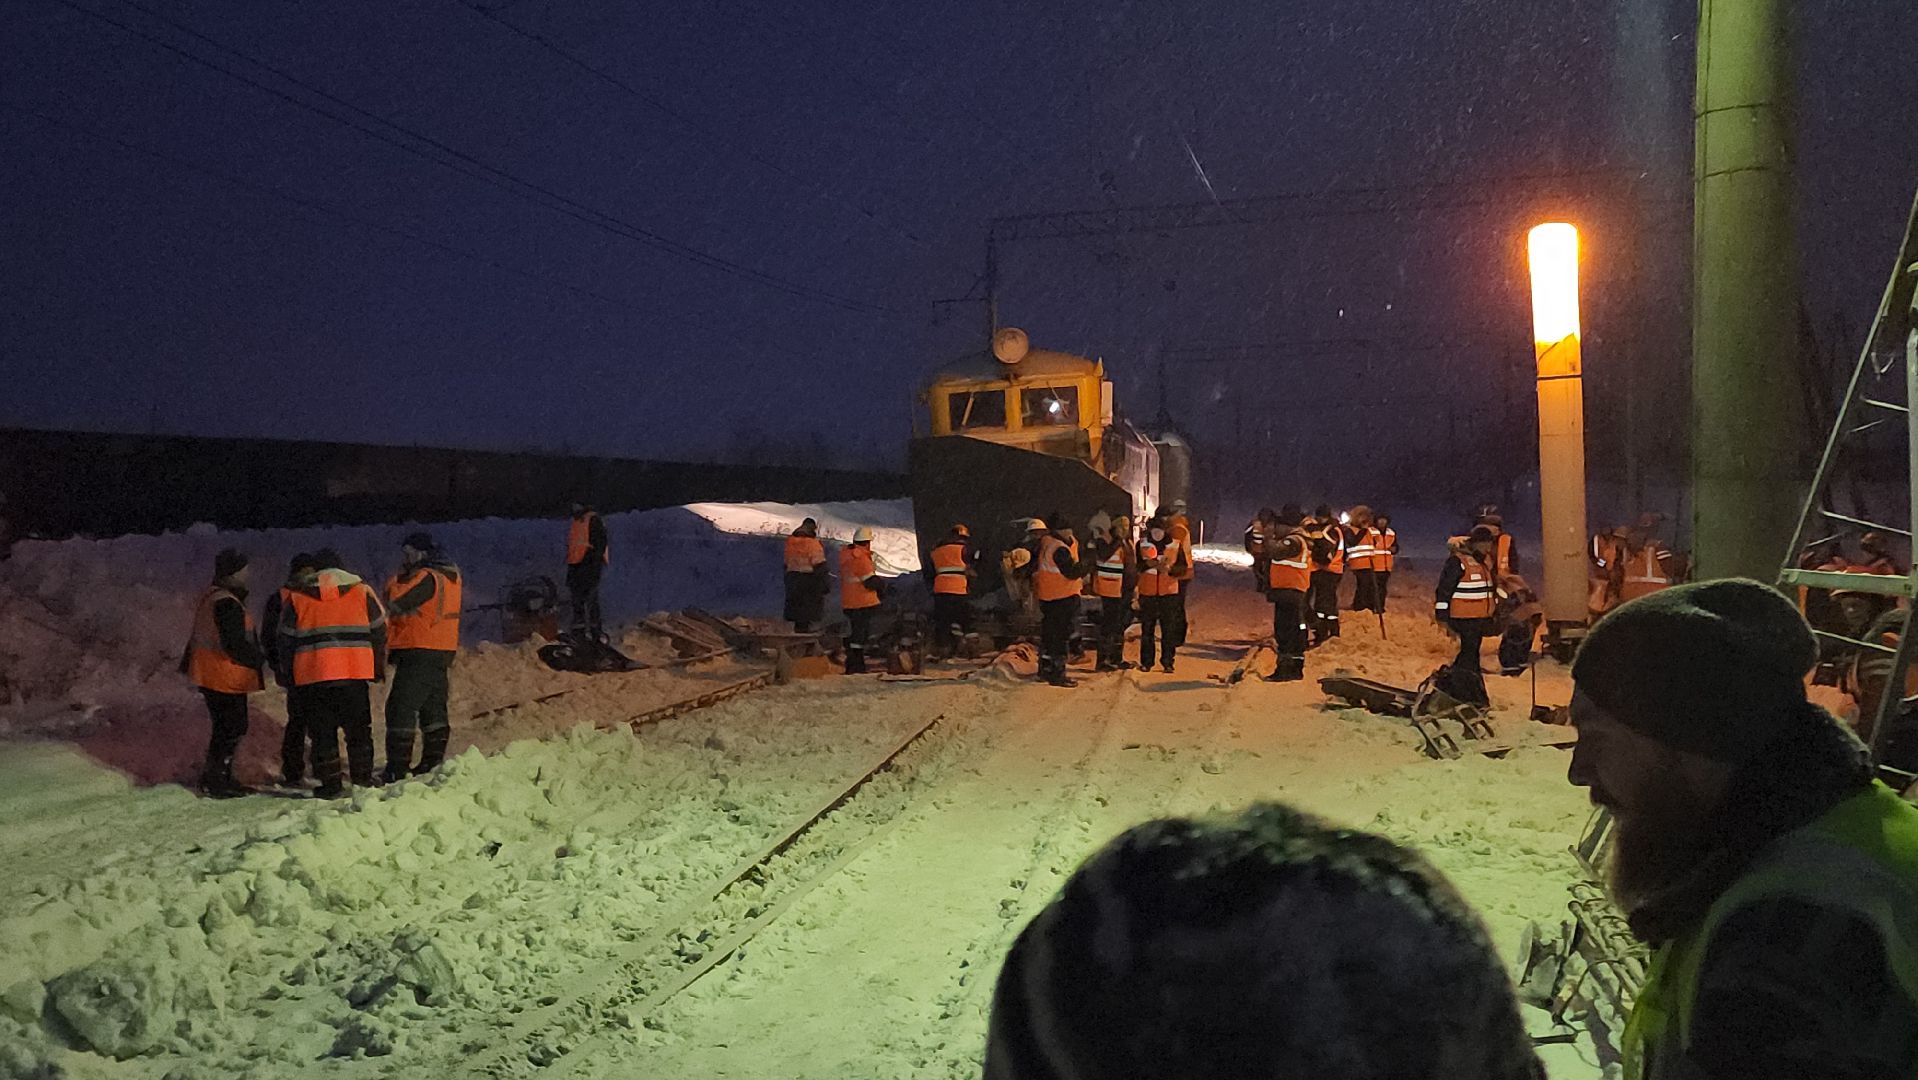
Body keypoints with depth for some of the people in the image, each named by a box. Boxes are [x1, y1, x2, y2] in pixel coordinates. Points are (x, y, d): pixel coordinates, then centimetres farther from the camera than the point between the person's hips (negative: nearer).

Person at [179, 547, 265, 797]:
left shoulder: (210, 596, 13)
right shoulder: (227, 603, -21)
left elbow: (199, 636, 22)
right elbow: (235, 645, -23)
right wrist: (260, 658, -10)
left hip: (210, 674, 10)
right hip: (225, 678, -10)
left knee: (227, 727, 16)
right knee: (230, 728, -4)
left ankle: (221, 778, 21)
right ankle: (215, 781, 0)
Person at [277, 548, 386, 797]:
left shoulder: (295, 597, 7)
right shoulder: (362, 591, 6)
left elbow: (286, 641, 9)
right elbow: (379, 632, 9)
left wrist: (289, 678, 16)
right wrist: (379, 669, 18)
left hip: (312, 676, 0)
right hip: (354, 674, 0)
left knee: (322, 732, 6)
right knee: (358, 730, 12)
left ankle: (330, 784, 5)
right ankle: (363, 780, 15)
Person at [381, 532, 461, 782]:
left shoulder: (426, 577, -17)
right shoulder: (450, 574, 13)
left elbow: (394, 603, -20)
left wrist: (397, 579, -5)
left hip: (419, 653, -10)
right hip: (443, 650, 10)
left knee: (401, 707, -7)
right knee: (434, 707, 17)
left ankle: (397, 768, -9)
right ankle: (433, 761, 23)